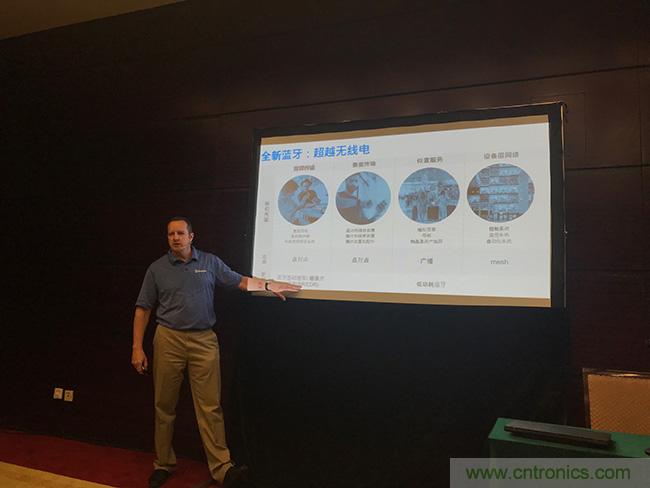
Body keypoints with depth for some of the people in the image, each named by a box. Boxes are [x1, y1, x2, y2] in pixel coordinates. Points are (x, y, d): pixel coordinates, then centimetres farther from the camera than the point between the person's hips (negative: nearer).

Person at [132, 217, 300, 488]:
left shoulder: (210, 262, 5)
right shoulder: (157, 269, 4)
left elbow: (239, 281, 12)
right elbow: (143, 309, 5)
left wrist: (269, 285, 3)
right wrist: (137, 348, -1)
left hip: (204, 341, 0)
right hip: (169, 340, 1)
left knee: (210, 406, -2)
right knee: (164, 405, 8)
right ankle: (164, 464, 24)